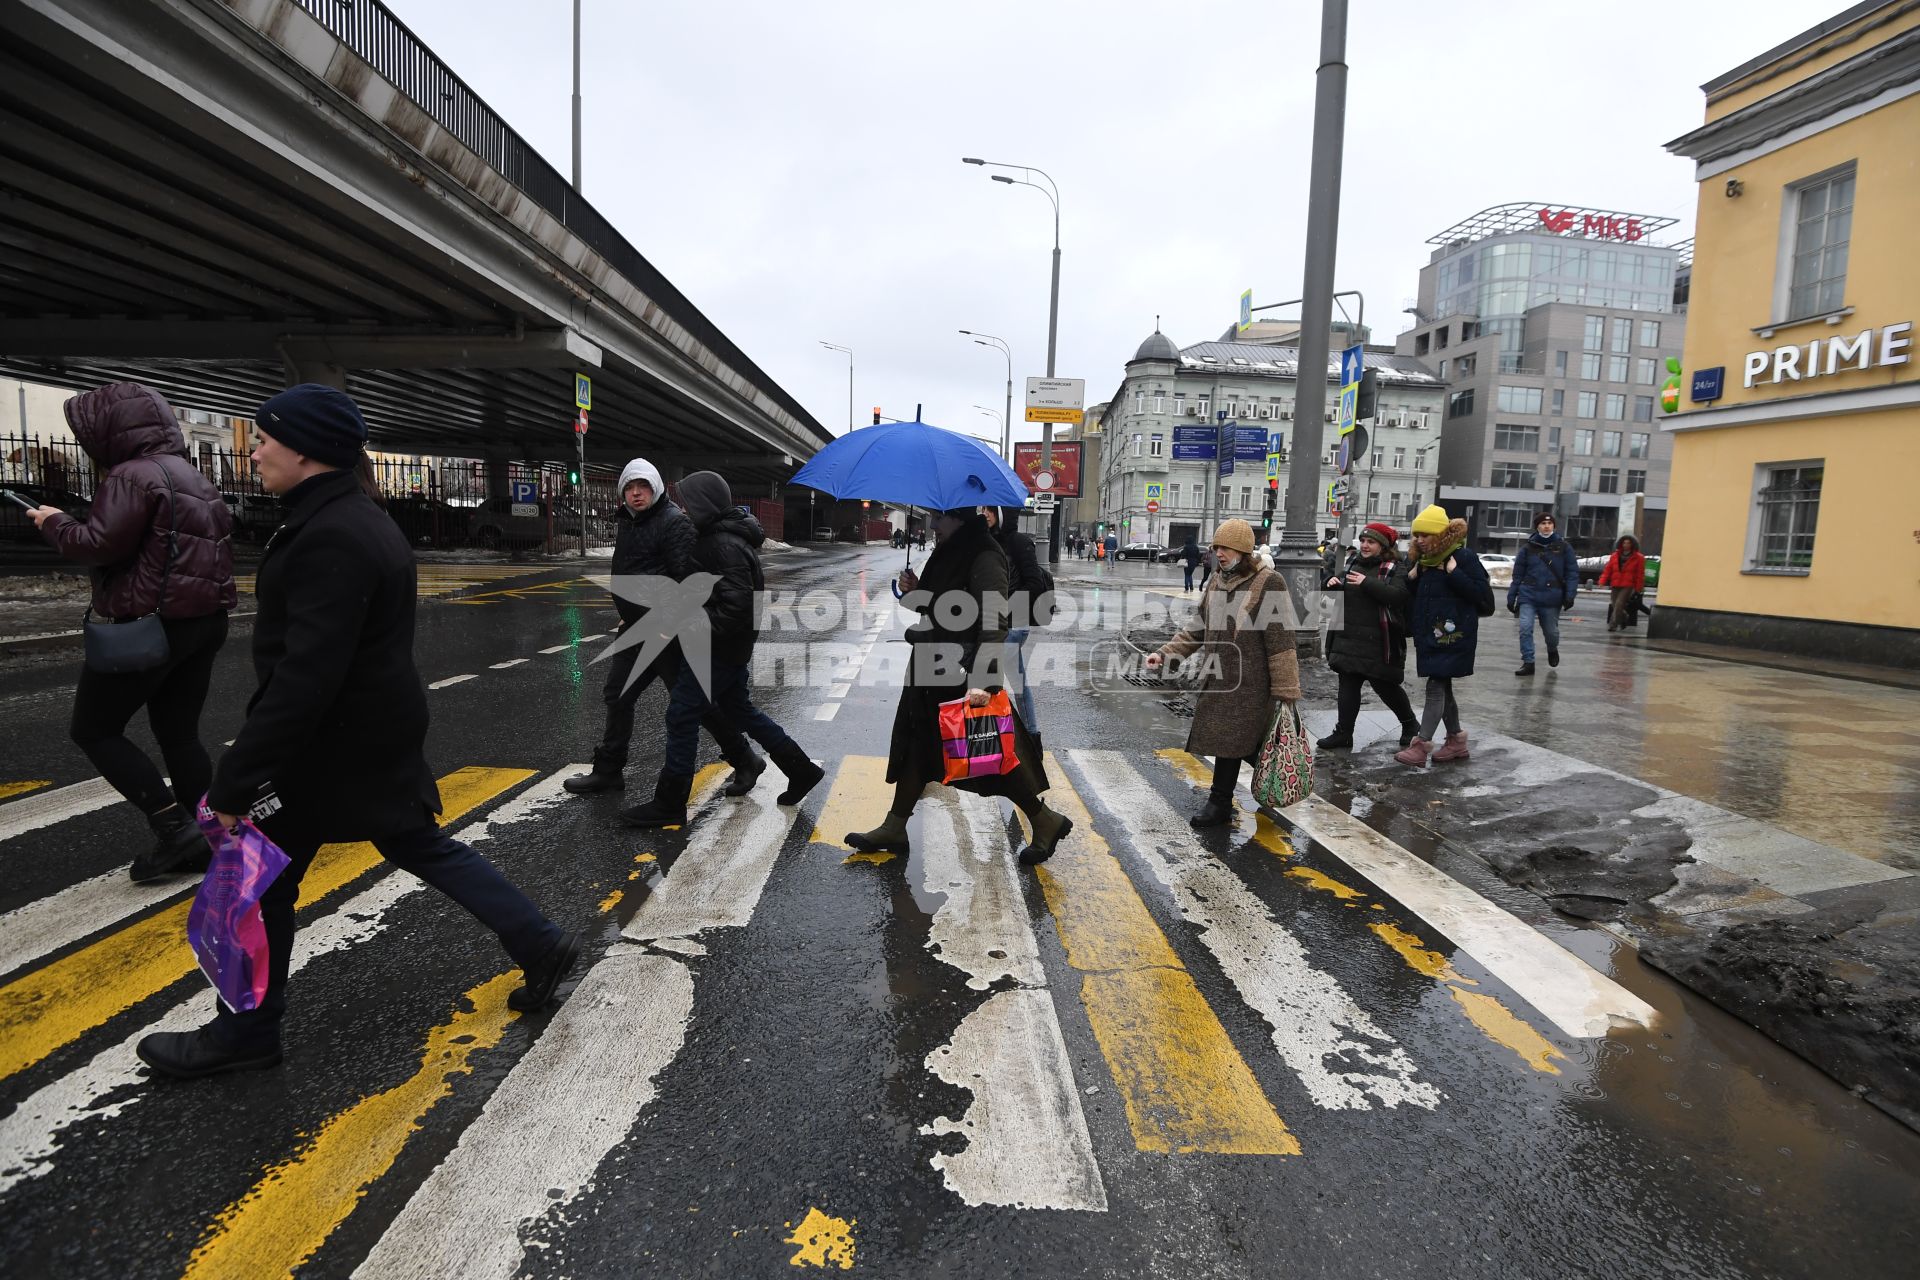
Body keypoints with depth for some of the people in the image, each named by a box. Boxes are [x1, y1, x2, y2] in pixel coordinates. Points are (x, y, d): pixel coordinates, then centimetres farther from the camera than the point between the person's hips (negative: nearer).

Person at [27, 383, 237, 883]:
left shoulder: (132, 475, -13)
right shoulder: (193, 477, 16)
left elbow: (100, 544, -19)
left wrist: (55, 523, -2)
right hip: (204, 619, 9)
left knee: (93, 731, 4)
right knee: (179, 733, 13)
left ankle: (174, 828, -3)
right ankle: (198, 841, 15)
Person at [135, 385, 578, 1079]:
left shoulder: (331, 538, -23)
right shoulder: (363, 519, 9)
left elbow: (305, 677, -28)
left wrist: (236, 783, -24)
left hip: (333, 741, -10)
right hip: (380, 730, 10)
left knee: (263, 875, 7)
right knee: (420, 845, 18)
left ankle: (245, 1033, 25)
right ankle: (541, 943, 22)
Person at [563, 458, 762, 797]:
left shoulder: (674, 522, -16)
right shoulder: (625, 523, 13)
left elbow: (686, 578, -24)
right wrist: (628, 615, 20)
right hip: (635, 629, 9)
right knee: (617, 696, 15)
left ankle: (745, 762, 10)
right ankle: (608, 770, 28)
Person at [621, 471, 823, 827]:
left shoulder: (726, 545, -22)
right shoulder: (720, 535, 10)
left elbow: (736, 604, -29)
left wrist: (700, 631, -24)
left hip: (718, 649, -10)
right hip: (732, 646, 10)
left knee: (682, 715, -2)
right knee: (739, 709, 20)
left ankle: (669, 804, 7)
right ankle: (801, 769, 25)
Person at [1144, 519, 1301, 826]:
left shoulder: (1268, 584, -12)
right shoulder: (1216, 583, 10)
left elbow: (1280, 640, -14)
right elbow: (1197, 629, 14)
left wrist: (1285, 689, -14)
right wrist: (1164, 653, 1)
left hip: (1249, 682, -6)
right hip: (1219, 678, 6)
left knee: (1230, 740, 0)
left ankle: (1220, 801, 15)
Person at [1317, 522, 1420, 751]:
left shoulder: (1395, 569, -6)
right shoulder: (1352, 565, 13)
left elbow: (1399, 595, -23)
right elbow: (1334, 595, 19)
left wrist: (1367, 582, -27)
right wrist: (1331, 583, -4)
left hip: (1378, 642, -5)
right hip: (1349, 639, 6)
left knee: (1386, 687, 7)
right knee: (1348, 686, 4)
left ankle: (1410, 725, 30)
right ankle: (1343, 733, 8)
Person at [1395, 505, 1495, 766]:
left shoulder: (1463, 558, -11)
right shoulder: (1423, 561, 11)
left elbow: (1483, 594, -16)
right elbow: (1412, 596, 18)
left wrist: (1454, 573, -22)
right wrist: (1411, 577, 0)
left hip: (1452, 637, -8)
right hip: (1429, 635, 8)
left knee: (1436, 686, -9)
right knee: (1443, 687, 14)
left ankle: (1421, 744, -9)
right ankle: (1456, 740, 26)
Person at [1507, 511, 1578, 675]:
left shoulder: (1563, 547, 1)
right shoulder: (1528, 547, 2)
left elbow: (1572, 572, 0)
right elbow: (1518, 574, 5)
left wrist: (1570, 595, -11)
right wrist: (1511, 597, 4)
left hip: (1552, 598, 0)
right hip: (1528, 596, 0)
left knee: (1551, 631, 12)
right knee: (1525, 629, -14)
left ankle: (1552, 650, 45)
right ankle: (1528, 663, -5)